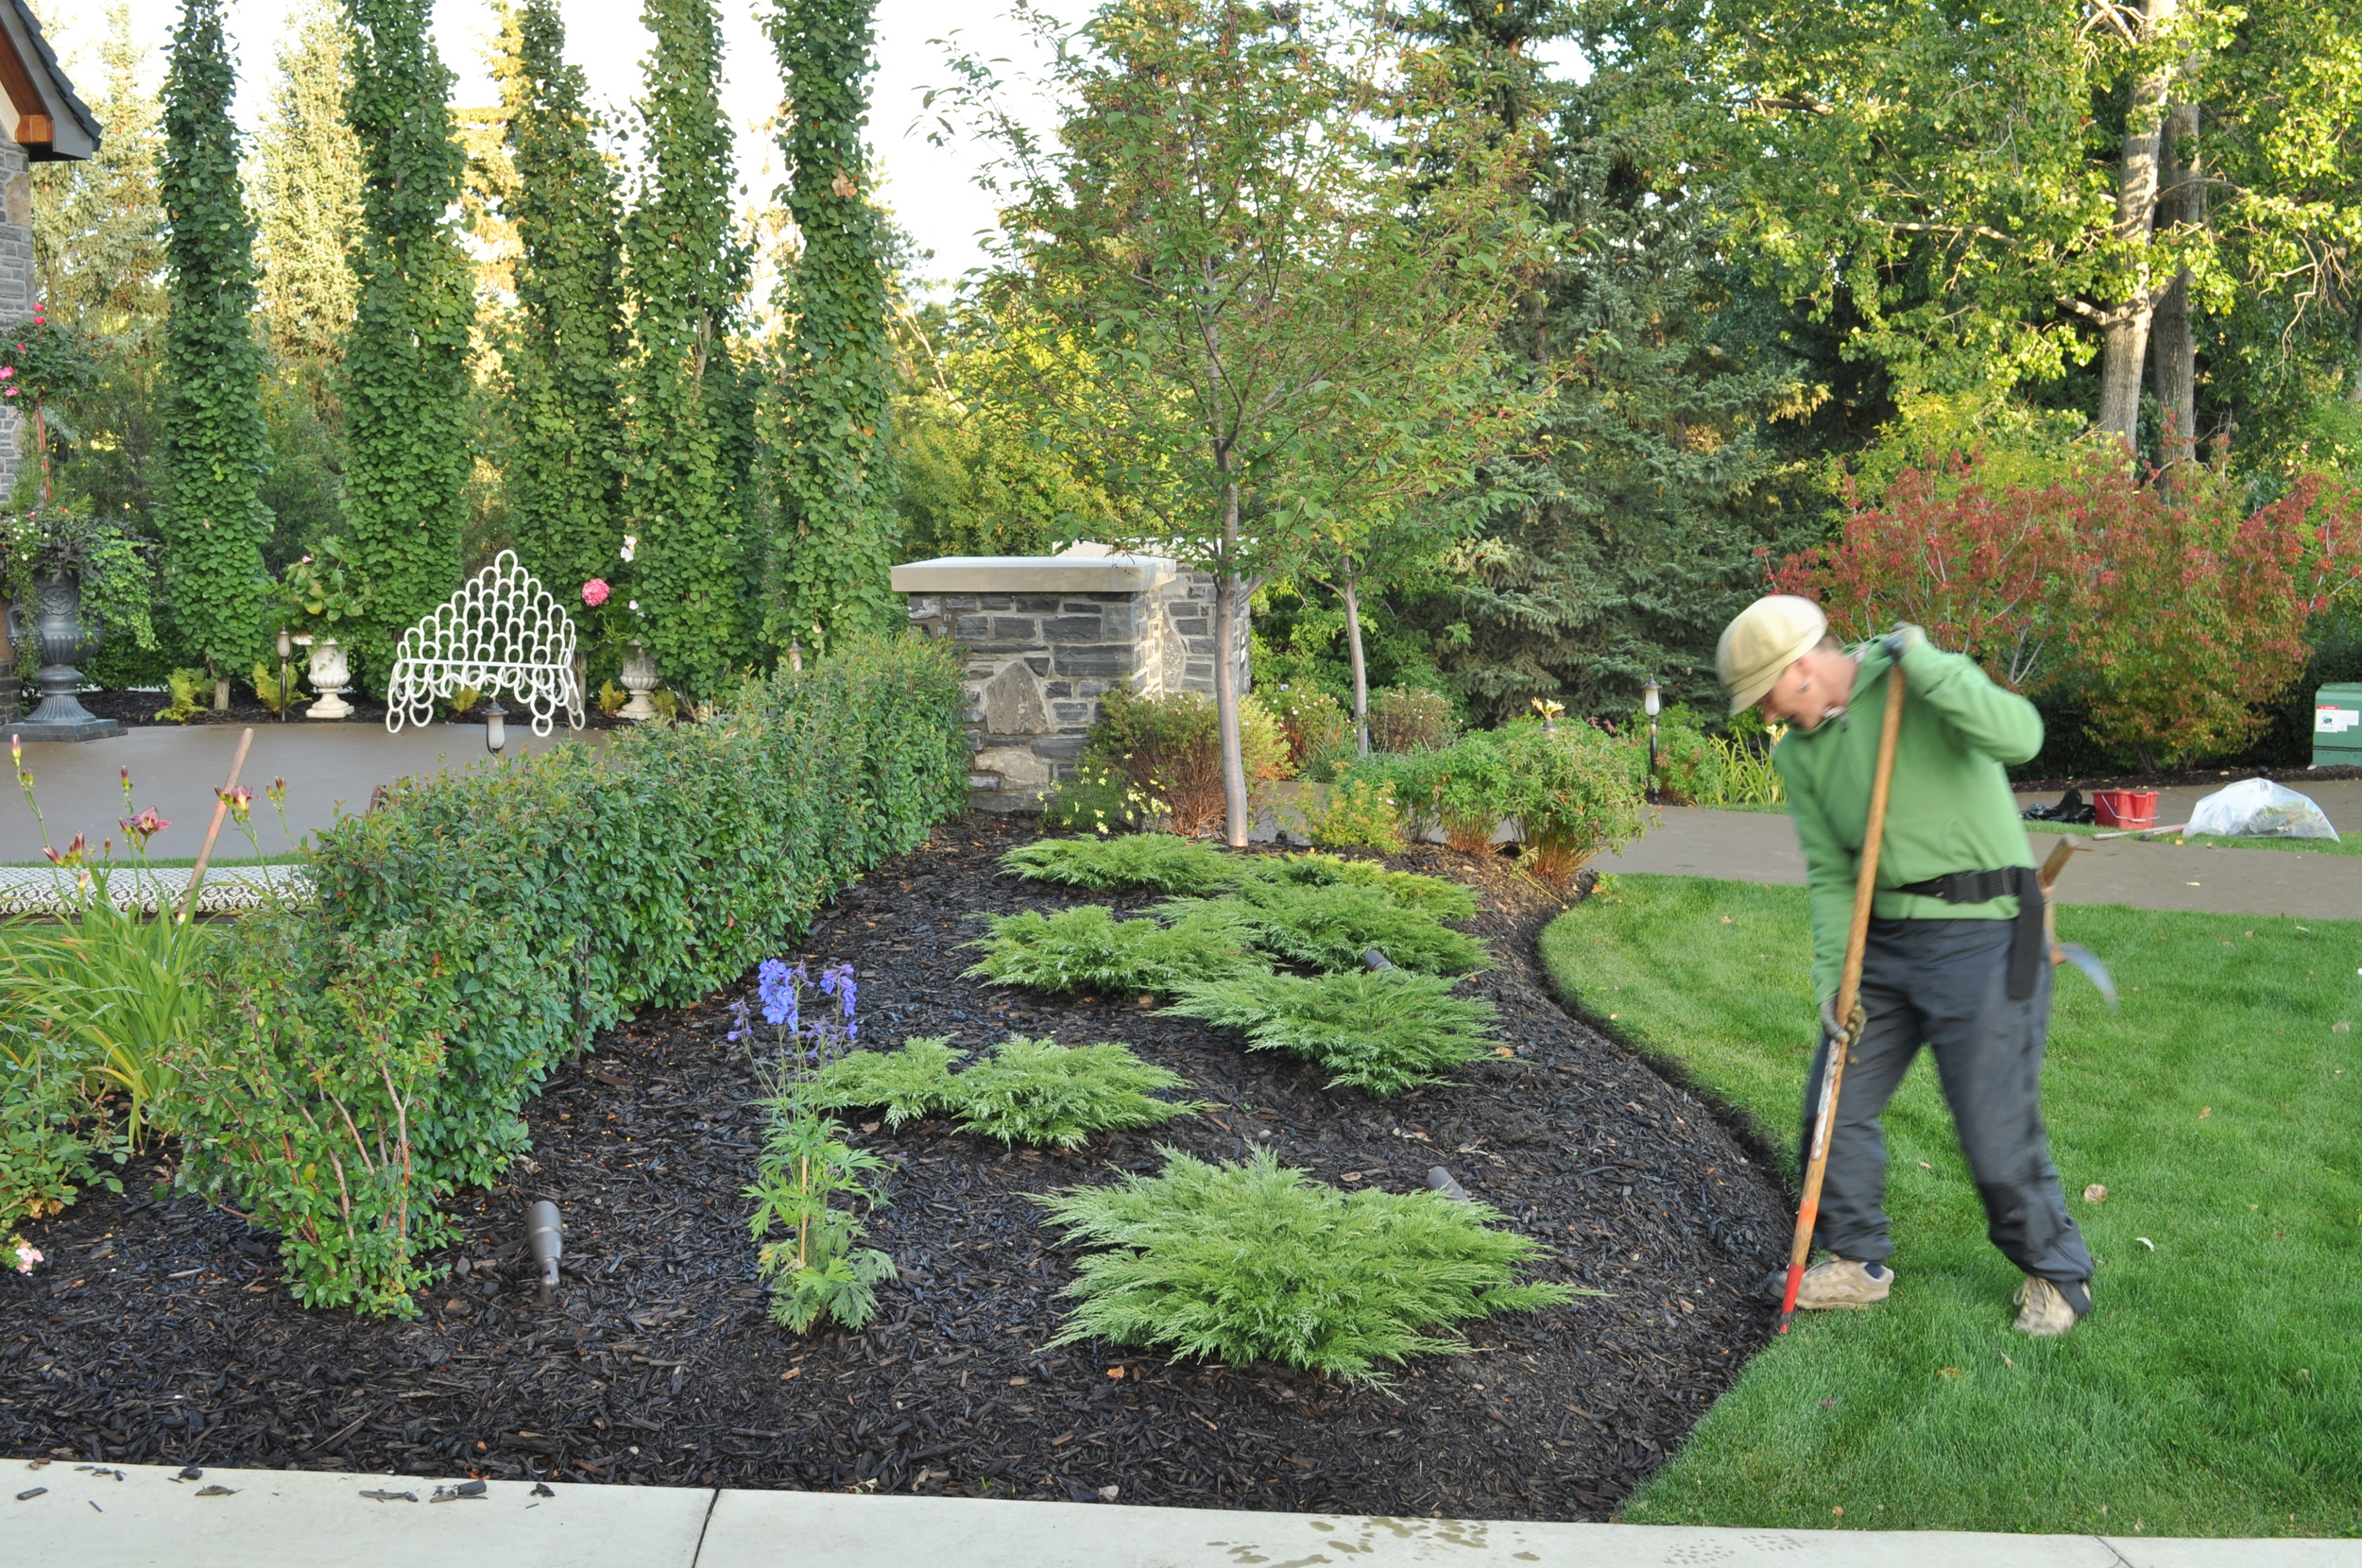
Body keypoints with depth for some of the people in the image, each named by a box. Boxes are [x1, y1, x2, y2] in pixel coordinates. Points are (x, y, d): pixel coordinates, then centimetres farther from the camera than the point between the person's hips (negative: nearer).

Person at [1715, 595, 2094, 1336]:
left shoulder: (1918, 679, -11)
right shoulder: (1799, 754, 8)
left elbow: (2019, 736, -28)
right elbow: (1829, 873, 6)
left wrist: (1924, 664, -27)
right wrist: (1833, 976, -4)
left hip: (1980, 938, -7)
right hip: (1883, 937, 7)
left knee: (1996, 1127, -3)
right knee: (1835, 1104, 10)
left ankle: (2056, 1274, 20)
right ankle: (1857, 1263, 28)